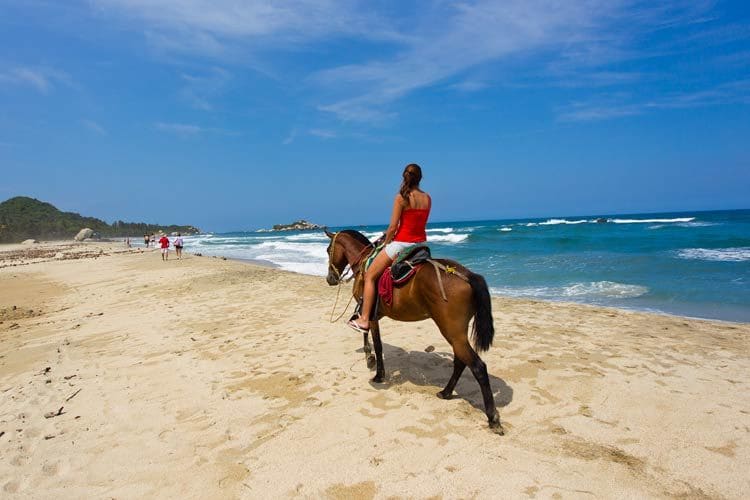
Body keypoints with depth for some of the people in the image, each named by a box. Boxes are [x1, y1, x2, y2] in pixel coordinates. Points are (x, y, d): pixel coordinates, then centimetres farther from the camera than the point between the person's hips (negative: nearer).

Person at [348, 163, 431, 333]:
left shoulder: (401, 197, -11)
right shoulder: (427, 199, 5)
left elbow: (393, 227, -13)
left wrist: (386, 243, 4)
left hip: (401, 244, -6)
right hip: (421, 244, 6)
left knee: (370, 276, 3)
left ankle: (364, 320, -2)